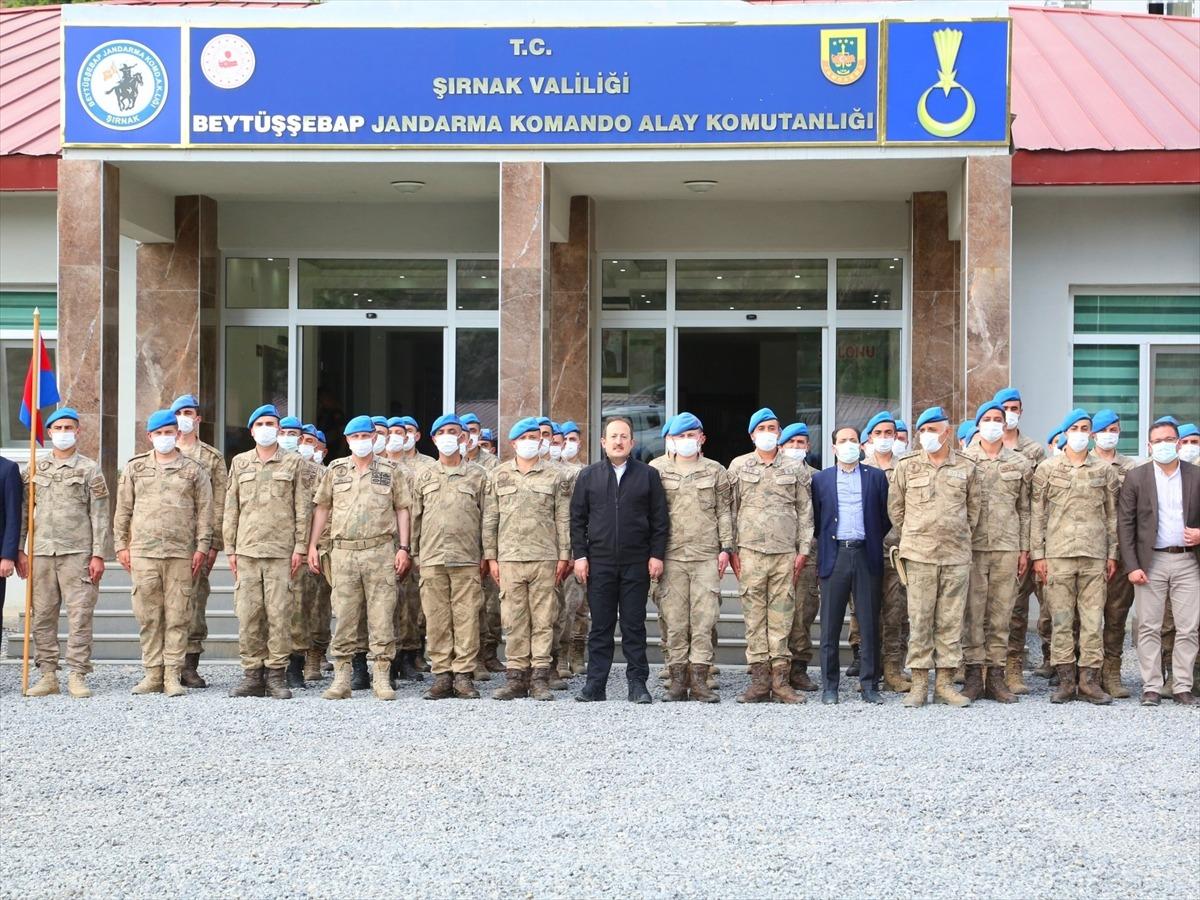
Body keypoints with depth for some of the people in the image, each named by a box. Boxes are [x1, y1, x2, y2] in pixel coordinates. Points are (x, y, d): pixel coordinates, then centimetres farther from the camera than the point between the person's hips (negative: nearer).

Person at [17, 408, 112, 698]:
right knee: (42, 616, 4)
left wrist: (98, 554, -6)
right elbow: (23, 512, 13)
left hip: (77, 553, -3)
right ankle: (48, 675, 11)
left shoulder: (89, 469, 4)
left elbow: (99, 515, 1)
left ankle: (78, 677, 0)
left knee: (80, 615, -4)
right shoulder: (34, 469, 13)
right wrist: (19, 550, 6)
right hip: (42, 552, 3)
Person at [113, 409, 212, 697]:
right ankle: (153, 673, 8)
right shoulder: (135, 468, 13)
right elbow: (123, 509, 14)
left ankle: (172, 675, 1)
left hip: (181, 554, -1)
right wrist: (121, 545, 8)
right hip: (142, 552, 1)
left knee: (177, 616, -2)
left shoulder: (193, 470, 9)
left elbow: (204, 511, 7)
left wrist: (202, 547, 0)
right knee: (148, 616, 2)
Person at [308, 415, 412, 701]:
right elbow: (321, 507, 13)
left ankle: (382, 678, 3)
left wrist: (403, 548, 0)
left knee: (382, 616, -2)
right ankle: (342, 678, 7)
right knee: (344, 616, 1)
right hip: (343, 551, 1)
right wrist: (312, 545, 6)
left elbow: (402, 509, 9)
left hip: (381, 551, -1)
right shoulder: (335, 470, 12)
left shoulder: (389, 472, 9)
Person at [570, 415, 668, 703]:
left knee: (634, 626, 2)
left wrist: (656, 555, -2)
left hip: (636, 563, -1)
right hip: (599, 563, 1)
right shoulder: (588, 476, 9)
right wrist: (579, 555, 0)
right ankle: (596, 684, 7)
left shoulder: (648, 476, 7)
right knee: (600, 626, 3)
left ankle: (637, 684, 7)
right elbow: (577, 519, 8)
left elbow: (659, 520, 6)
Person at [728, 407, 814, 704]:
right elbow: (730, 510, 9)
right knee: (754, 612, -2)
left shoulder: (795, 468, 11)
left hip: (785, 550, 0)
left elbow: (805, 511, 10)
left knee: (782, 613, -2)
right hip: (750, 549, 0)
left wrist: (804, 549, 4)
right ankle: (759, 679, 1)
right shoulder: (738, 466, 9)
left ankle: (780, 679, 1)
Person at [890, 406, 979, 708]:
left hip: (957, 555, 1)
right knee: (919, 619, -1)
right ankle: (919, 684, 5)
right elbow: (895, 507, 11)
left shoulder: (966, 467, 7)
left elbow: (973, 508, 17)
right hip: (919, 554, -1)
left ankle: (945, 683, 10)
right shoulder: (907, 466, 4)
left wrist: (960, 535, 13)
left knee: (951, 620, 4)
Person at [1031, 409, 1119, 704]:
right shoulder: (1047, 469, 6)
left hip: (1094, 555, 1)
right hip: (1058, 554, -1)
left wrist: (1112, 553, 7)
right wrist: (1038, 554, -1)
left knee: (1093, 619, 0)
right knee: (1060, 619, -1)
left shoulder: (1104, 470, 11)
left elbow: (1112, 515, 13)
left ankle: (1089, 679, 6)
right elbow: (1037, 514, 4)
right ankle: (1066, 680, 5)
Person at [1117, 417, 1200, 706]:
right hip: (1151, 562, -1)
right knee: (1149, 628, 1)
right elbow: (1125, 523, -1)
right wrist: (1132, 566, -7)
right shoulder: (1136, 478, 2)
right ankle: (1151, 687, 7)